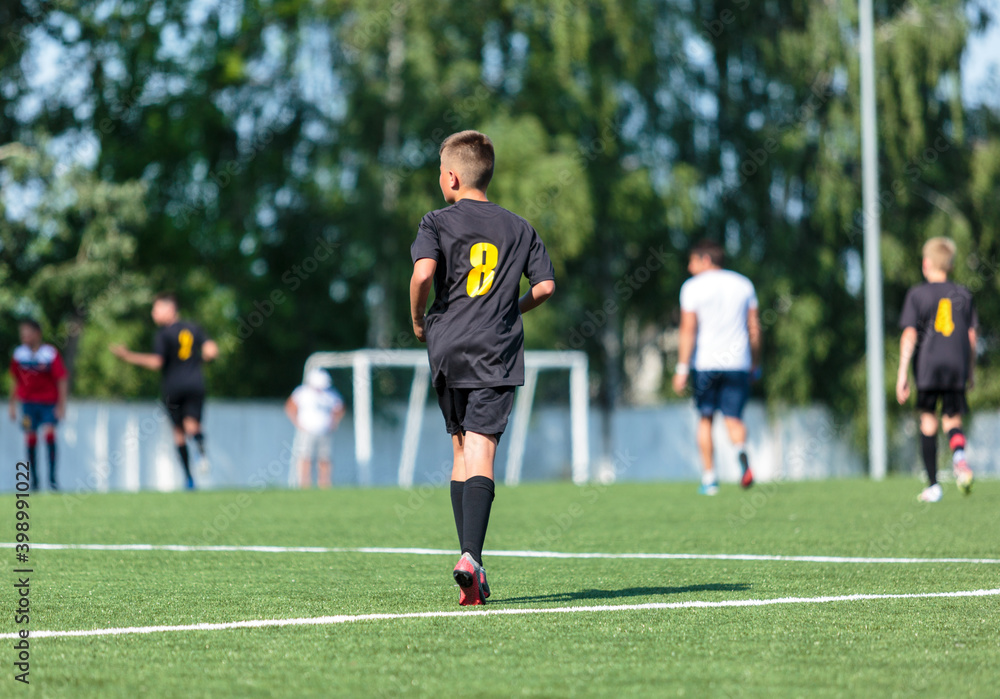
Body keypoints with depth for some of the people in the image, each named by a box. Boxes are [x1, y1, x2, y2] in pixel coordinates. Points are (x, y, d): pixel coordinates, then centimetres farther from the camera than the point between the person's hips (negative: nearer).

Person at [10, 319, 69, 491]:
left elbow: (62, 380, -7)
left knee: (49, 433, -18)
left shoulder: (50, 354, -9)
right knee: (30, 438, -1)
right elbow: (16, 381, 14)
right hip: (28, 402, 3)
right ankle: (34, 480, 9)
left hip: (49, 402, -3)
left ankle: (52, 478, -11)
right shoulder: (19, 354, 2)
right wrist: (13, 404, 14)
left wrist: (61, 405, -10)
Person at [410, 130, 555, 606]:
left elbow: (423, 272, -15)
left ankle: (470, 558, 15)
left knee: (461, 449, 14)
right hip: (497, 353, 0)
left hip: (448, 351, 0)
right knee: (480, 450, -9)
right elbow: (545, 285, 5)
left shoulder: (438, 222, 2)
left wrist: (418, 320, 1)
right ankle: (471, 556, -28)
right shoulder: (519, 228, 10)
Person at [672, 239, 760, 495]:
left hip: (704, 361, -2)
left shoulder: (693, 287, -2)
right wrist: (755, 363, 17)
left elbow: (688, 329, -8)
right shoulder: (743, 284, 9)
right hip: (738, 363, 2)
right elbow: (754, 328, 9)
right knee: (733, 417, 3)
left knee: (705, 419, 10)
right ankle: (742, 453, -29)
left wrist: (682, 368, -8)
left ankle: (709, 478, 8)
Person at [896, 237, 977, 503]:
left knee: (928, 421, 9)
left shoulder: (917, 294, 2)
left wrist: (902, 373, -6)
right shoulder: (963, 294, 11)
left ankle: (933, 485, 8)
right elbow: (971, 336, 13)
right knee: (952, 420, 8)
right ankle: (959, 456, -27)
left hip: (928, 364, -2)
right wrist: (970, 371, 24)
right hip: (957, 365, 2)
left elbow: (909, 335, -5)